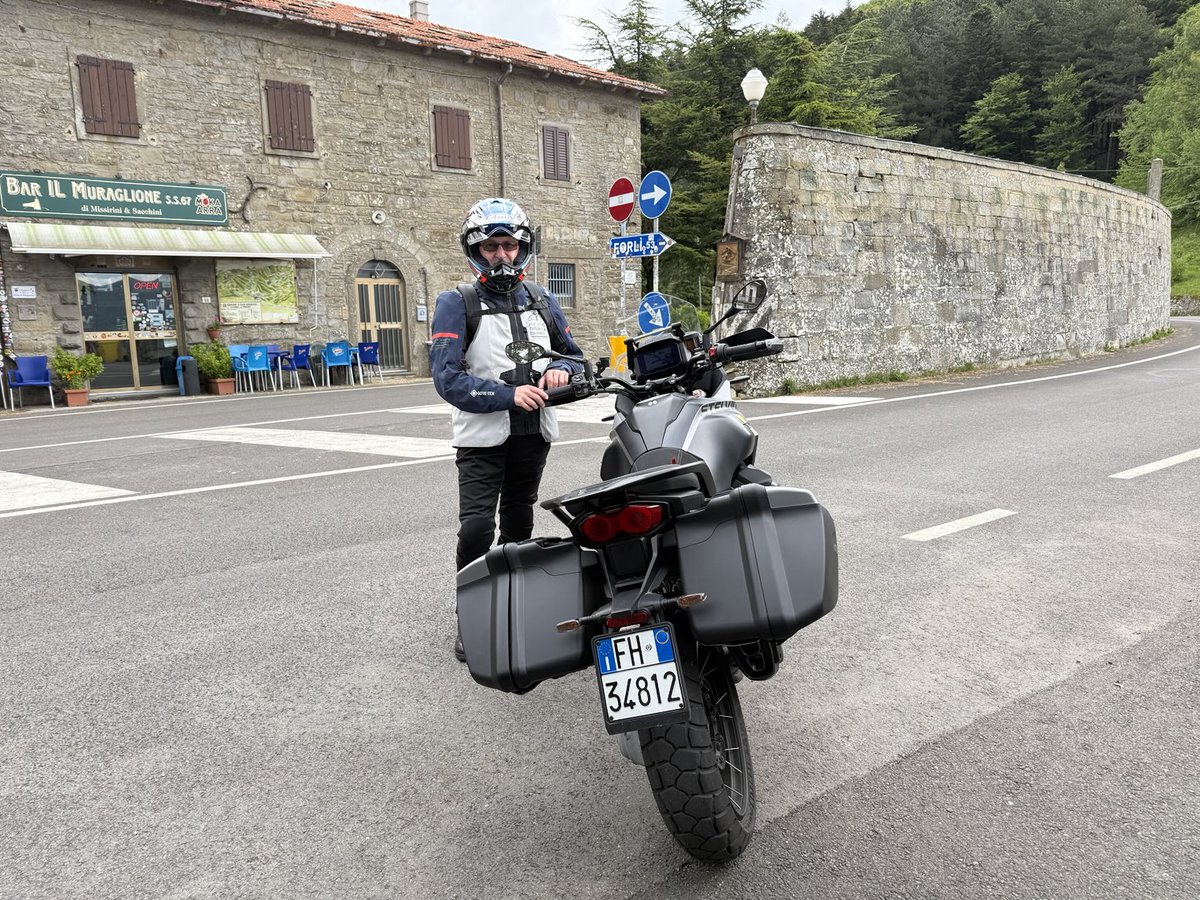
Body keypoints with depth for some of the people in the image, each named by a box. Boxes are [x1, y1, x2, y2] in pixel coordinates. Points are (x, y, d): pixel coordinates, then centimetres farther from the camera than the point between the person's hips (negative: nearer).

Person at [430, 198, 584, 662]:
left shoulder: (543, 301, 10)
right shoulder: (456, 303, -5)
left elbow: (575, 356, 18)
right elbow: (448, 378, -15)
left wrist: (561, 370, -7)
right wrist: (509, 395, -24)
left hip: (534, 433, 5)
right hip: (482, 436, -4)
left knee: (518, 524, 17)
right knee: (477, 527, -15)